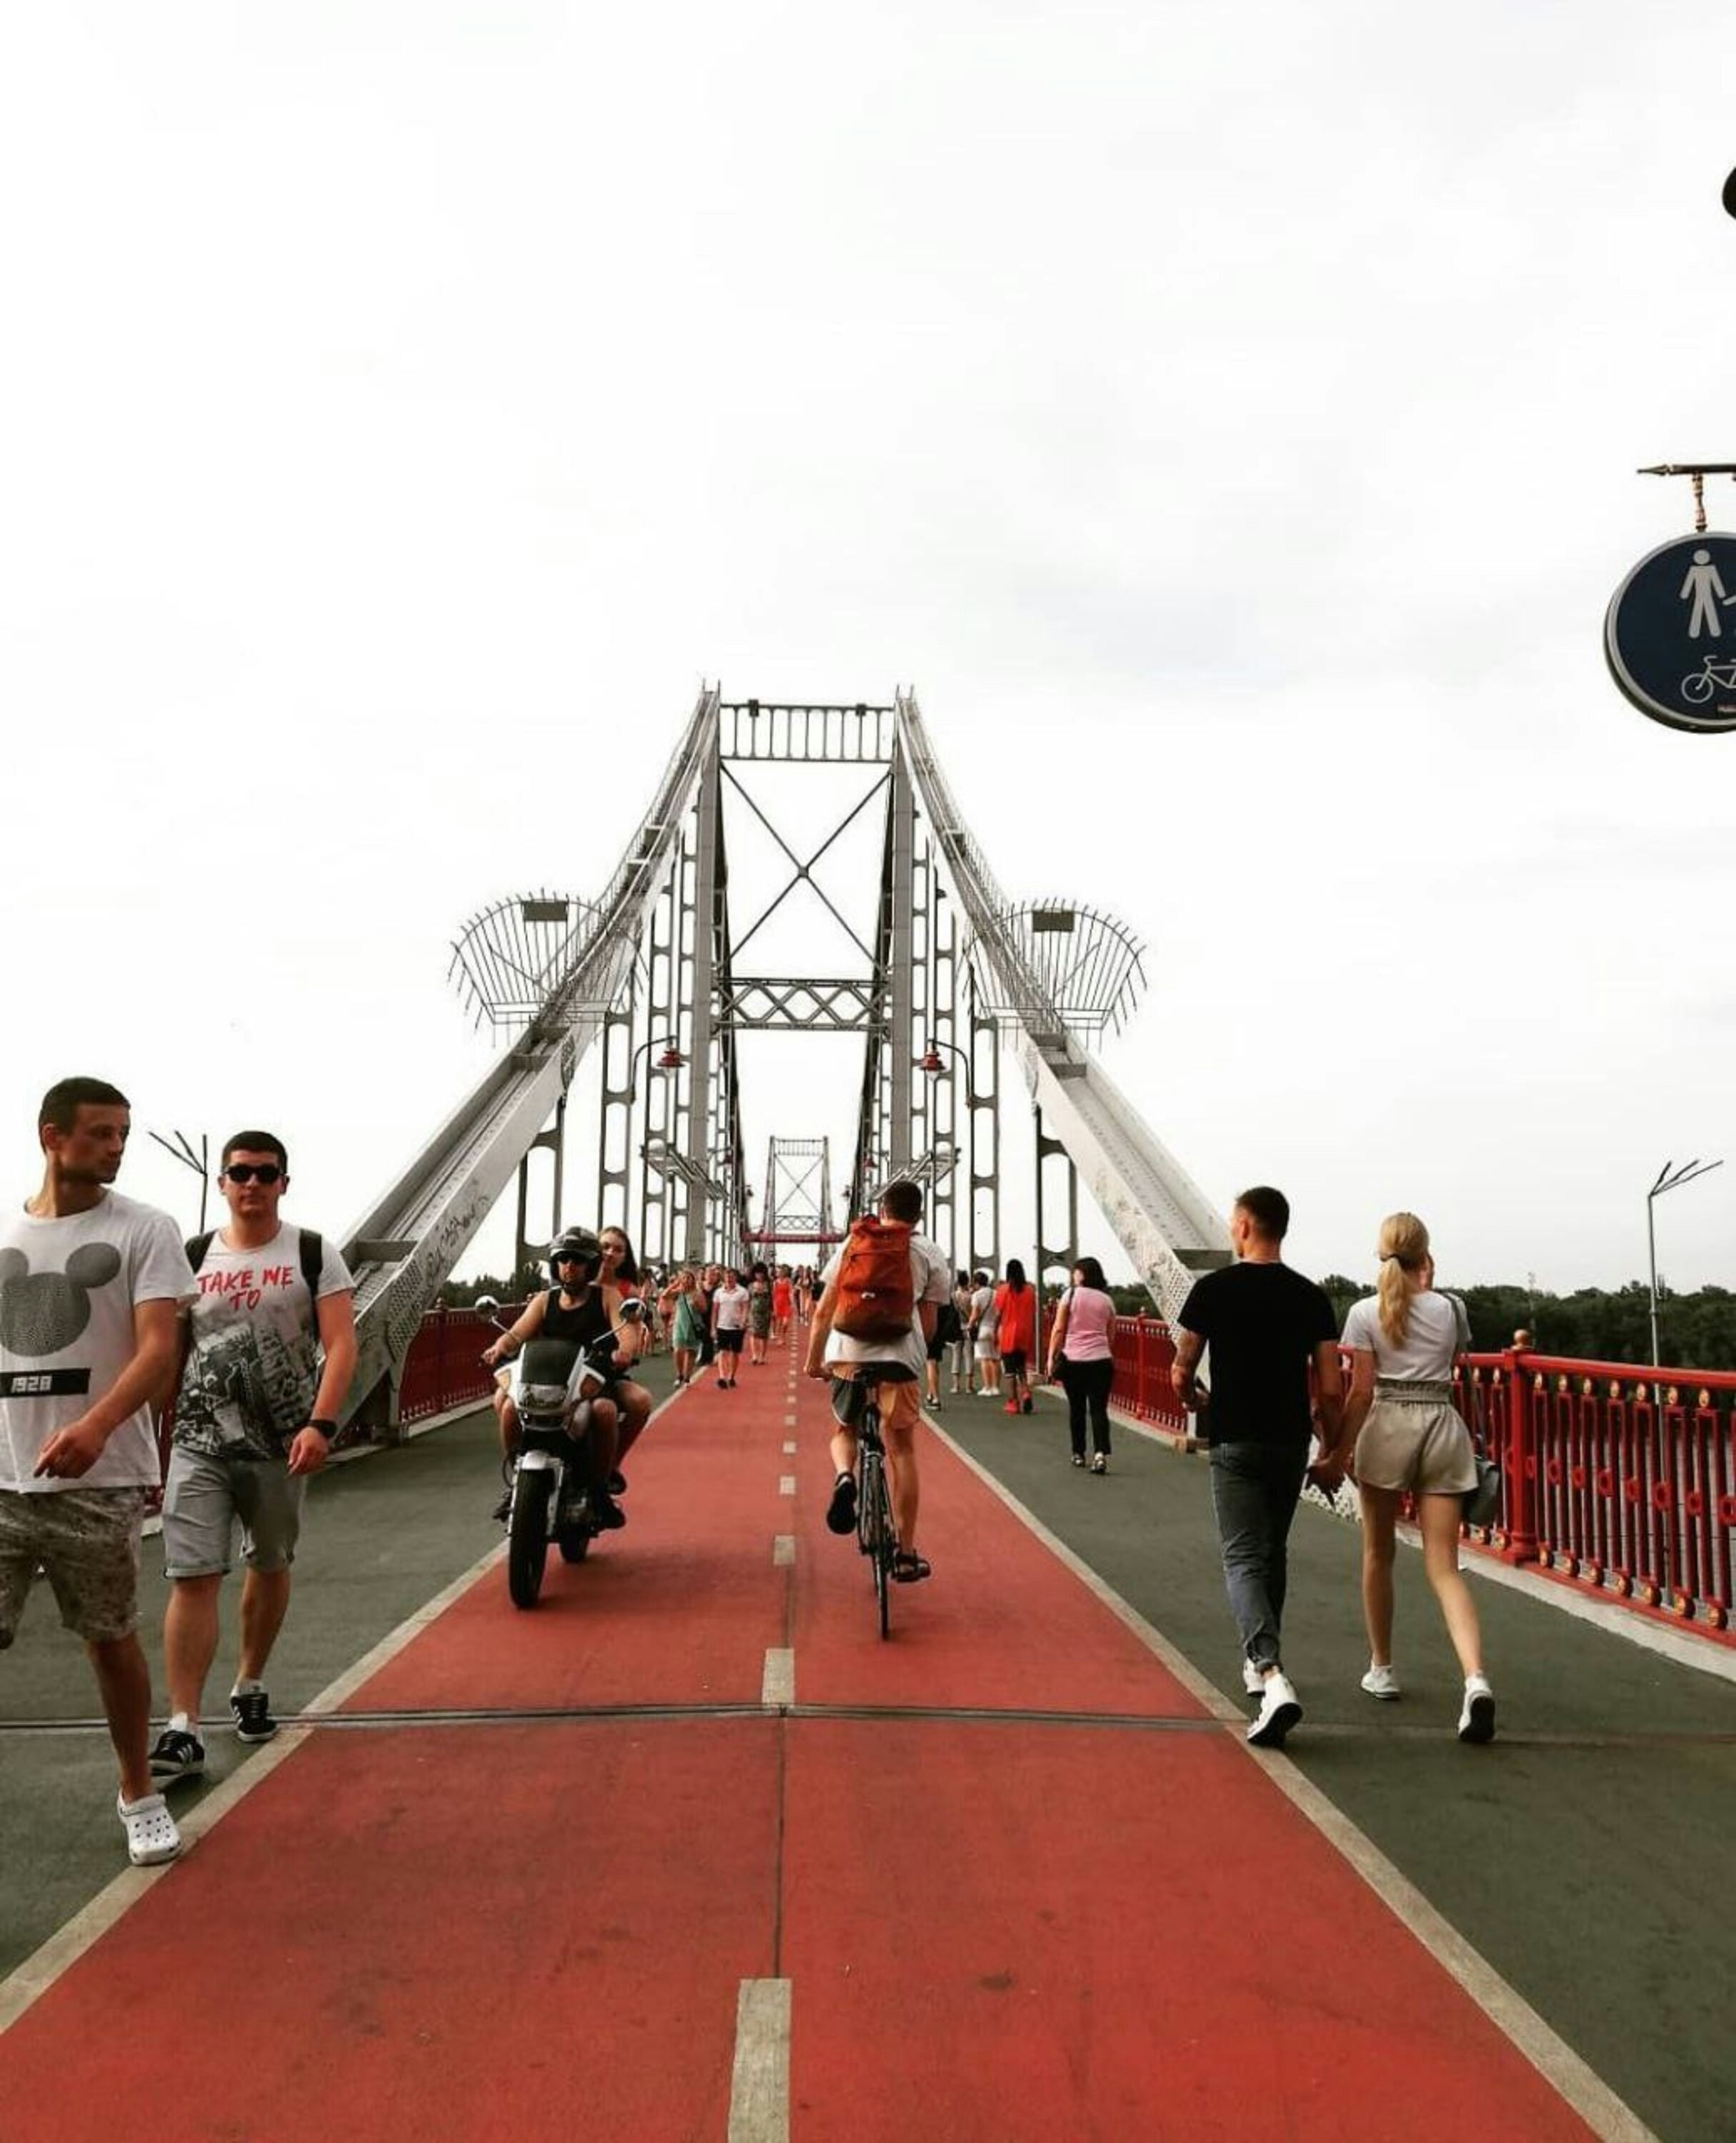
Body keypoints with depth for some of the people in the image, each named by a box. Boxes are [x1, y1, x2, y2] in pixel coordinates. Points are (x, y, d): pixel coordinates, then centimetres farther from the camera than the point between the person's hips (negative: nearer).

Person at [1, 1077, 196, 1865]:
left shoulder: (144, 1229, -4)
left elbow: (158, 1349, -14)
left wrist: (95, 1426, -30)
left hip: (97, 1481, -3)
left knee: (111, 1640, 9)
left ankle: (139, 1794, 28)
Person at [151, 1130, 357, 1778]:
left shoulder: (313, 1256, -2)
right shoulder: (192, 1258, 6)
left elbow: (340, 1345, -9)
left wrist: (320, 1424, -21)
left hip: (281, 1445, -1)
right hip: (198, 1444, 1)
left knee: (270, 1568, 14)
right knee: (191, 1578, -7)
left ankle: (250, 1686, 35)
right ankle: (183, 1730, -5)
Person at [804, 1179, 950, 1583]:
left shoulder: (853, 1244, 12)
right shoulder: (931, 1255, 11)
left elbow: (824, 1311, 8)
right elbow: (928, 1323, 9)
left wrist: (813, 1358, 17)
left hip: (848, 1352, 1)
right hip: (901, 1354, -1)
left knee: (845, 1430, 23)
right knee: (901, 1449, 12)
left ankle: (844, 1475, -11)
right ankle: (906, 1554, 13)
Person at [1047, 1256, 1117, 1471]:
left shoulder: (1071, 1295, -1)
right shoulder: (1107, 1300, 8)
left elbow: (1059, 1330, -3)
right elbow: (1111, 1336, 12)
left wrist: (1051, 1358, 2)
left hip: (1073, 1359, -1)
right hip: (1101, 1360, 2)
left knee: (1076, 1408, 12)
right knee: (1099, 1409, 0)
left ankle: (1079, 1454, 19)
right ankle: (1100, 1453, -16)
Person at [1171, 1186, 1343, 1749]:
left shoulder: (1213, 1289, -7)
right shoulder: (1312, 1297, 0)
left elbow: (1181, 1374, -2)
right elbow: (1331, 1390, -1)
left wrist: (1192, 1399, 20)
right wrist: (1332, 1450, 12)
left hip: (1235, 1443, -3)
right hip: (1291, 1443, 4)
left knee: (1244, 1559, -3)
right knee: (1273, 1554, 20)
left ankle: (1272, 1675, -21)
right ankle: (1261, 1662, 32)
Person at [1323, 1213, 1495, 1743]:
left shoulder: (1366, 1313, -4)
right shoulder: (1451, 1308, 3)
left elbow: (1362, 1391, -7)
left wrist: (1339, 1451, -1)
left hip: (1388, 1426, -2)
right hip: (1443, 1426, 2)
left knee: (1378, 1554, 18)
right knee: (1444, 1567, 0)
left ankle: (1382, 1668, 28)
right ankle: (1476, 1678, -20)